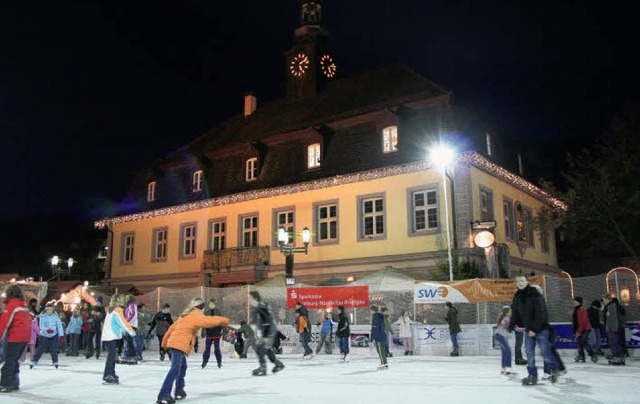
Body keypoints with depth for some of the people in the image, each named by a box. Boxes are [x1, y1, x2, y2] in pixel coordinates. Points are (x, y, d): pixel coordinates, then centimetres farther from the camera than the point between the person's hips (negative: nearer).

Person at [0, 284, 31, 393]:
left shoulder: (11, 305, -7)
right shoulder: (24, 306, 17)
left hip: (15, 338, -8)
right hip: (26, 337, 8)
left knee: (9, 360, -4)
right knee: (14, 360, 16)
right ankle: (14, 383, 19)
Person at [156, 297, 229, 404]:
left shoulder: (186, 314, 22)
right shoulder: (196, 315, -3)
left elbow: (173, 327, 23)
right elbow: (208, 320, -19)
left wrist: (165, 341, 28)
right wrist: (223, 320, -9)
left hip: (174, 342, 10)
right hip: (179, 344, -10)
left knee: (182, 366, 23)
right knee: (175, 368, -18)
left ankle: (179, 390, 27)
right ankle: (163, 395, -27)